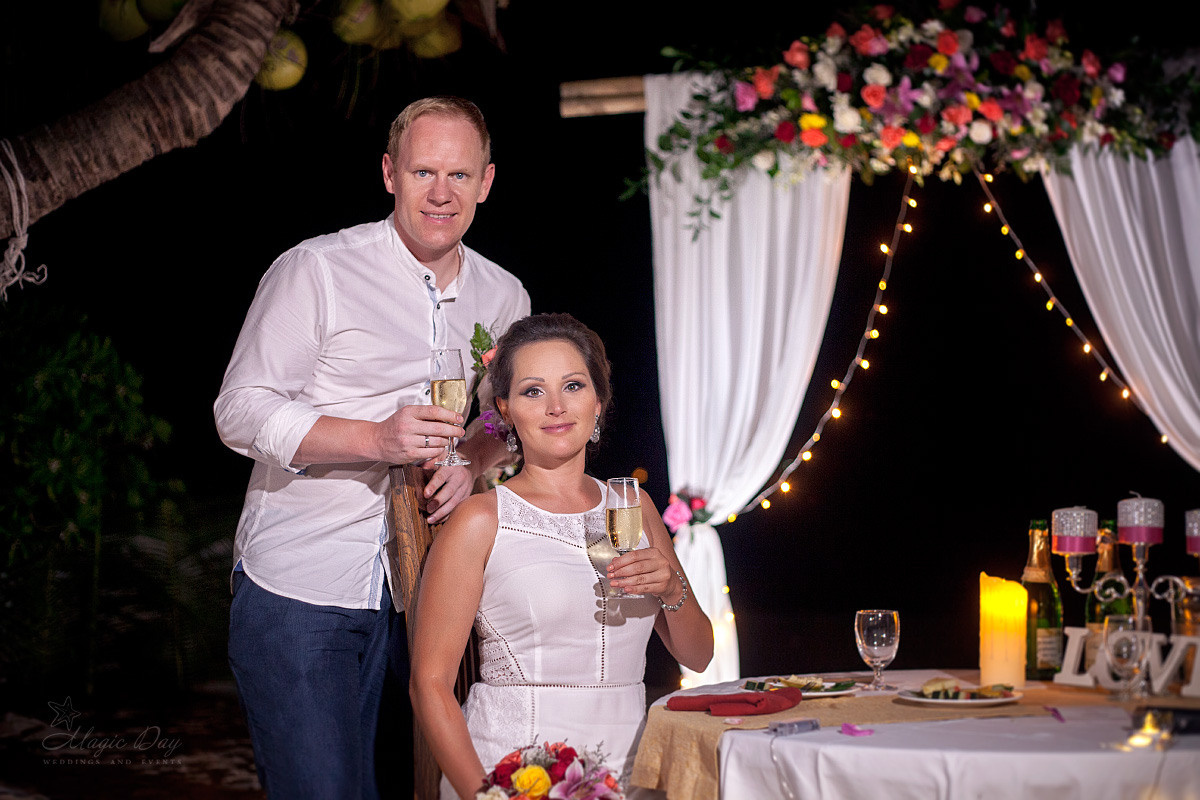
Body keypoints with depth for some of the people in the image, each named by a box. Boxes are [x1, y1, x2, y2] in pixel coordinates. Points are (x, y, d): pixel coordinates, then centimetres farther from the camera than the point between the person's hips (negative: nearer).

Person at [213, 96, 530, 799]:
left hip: (415, 598, 5)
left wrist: (475, 462, -5)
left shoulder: (505, 298, 10)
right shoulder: (316, 271, -7)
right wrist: (376, 438, -24)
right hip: (297, 589, -5)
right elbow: (242, 412, -11)